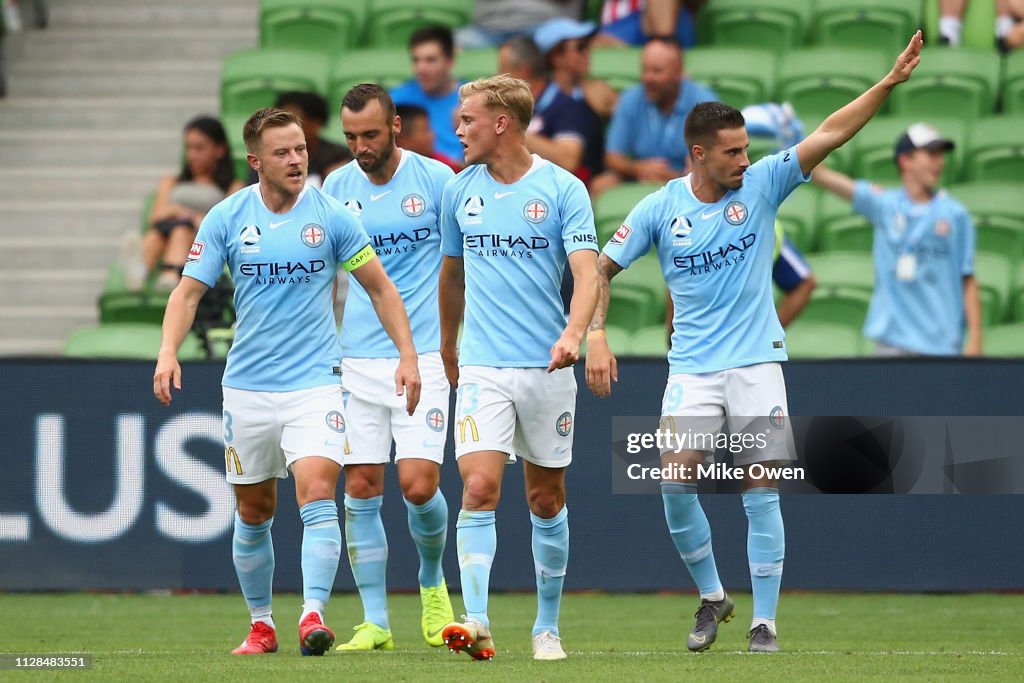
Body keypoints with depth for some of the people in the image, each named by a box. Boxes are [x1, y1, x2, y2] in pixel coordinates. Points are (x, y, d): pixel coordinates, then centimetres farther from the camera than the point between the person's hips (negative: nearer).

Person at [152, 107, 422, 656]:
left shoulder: (331, 216, -3)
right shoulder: (226, 219, -1)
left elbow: (379, 287, 5)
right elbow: (188, 291, -2)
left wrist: (408, 354, -3)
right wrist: (168, 351, -19)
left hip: (315, 382, -2)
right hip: (247, 387, 2)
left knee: (317, 494, -20)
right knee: (254, 513, 9)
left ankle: (313, 615, -24)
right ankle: (261, 624, 23)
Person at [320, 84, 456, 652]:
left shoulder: (435, 179, -3)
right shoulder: (337, 188, 6)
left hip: (424, 355, -3)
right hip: (357, 359, 3)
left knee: (419, 485, -11)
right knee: (360, 489, -1)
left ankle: (432, 583, 18)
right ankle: (374, 622, 7)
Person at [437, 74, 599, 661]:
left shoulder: (563, 189, -4)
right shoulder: (460, 191, 8)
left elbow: (587, 271, -13)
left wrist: (574, 333, -31)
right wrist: (447, 348, 31)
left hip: (547, 369, -2)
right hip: (482, 367, 2)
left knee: (546, 500, 8)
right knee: (479, 489, -15)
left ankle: (548, 627, 21)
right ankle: (477, 623, -23)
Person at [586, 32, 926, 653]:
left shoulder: (761, 184, -2)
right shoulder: (660, 208, -2)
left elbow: (831, 134, -9)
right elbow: (602, 270, 6)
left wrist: (890, 83, -18)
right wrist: (596, 335, -7)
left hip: (756, 362, -1)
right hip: (693, 367, 1)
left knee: (762, 491, -6)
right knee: (676, 484, -11)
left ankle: (765, 621, 2)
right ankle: (712, 597, 10)